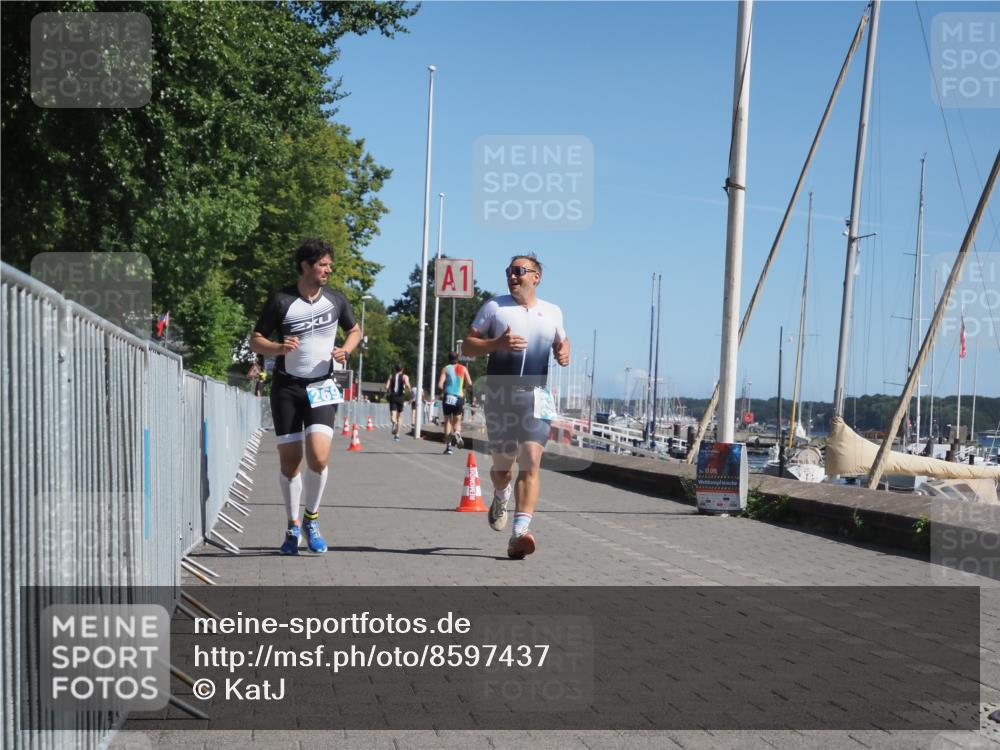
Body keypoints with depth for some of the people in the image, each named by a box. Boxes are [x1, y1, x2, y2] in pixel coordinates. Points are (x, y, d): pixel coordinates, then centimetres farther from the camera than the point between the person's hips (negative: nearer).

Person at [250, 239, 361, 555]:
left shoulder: (336, 299, 3)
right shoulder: (280, 300, -5)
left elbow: (354, 330, 19)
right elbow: (255, 341, 0)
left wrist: (345, 350, -2)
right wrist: (278, 348, -21)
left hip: (321, 386, 1)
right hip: (286, 387, -1)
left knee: (318, 457, -16)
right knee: (289, 461, 2)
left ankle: (311, 520, 7)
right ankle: (293, 526, 21)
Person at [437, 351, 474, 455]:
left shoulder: (446, 369, 2)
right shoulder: (463, 368, 7)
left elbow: (440, 385, -6)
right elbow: (470, 383, 2)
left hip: (448, 397, -1)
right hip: (459, 397, 1)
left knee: (447, 421, 5)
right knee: (457, 421, 14)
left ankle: (448, 446, -2)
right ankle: (457, 433, -20)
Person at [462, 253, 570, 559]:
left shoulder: (552, 313, 11)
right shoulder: (494, 308, 3)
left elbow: (561, 340, 28)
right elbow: (467, 346, 1)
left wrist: (564, 353, 3)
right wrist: (497, 343, -17)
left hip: (536, 396, 0)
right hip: (500, 396, 0)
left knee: (531, 462, -17)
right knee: (502, 467, 10)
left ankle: (519, 533, -23)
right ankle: (501, 497, 46)